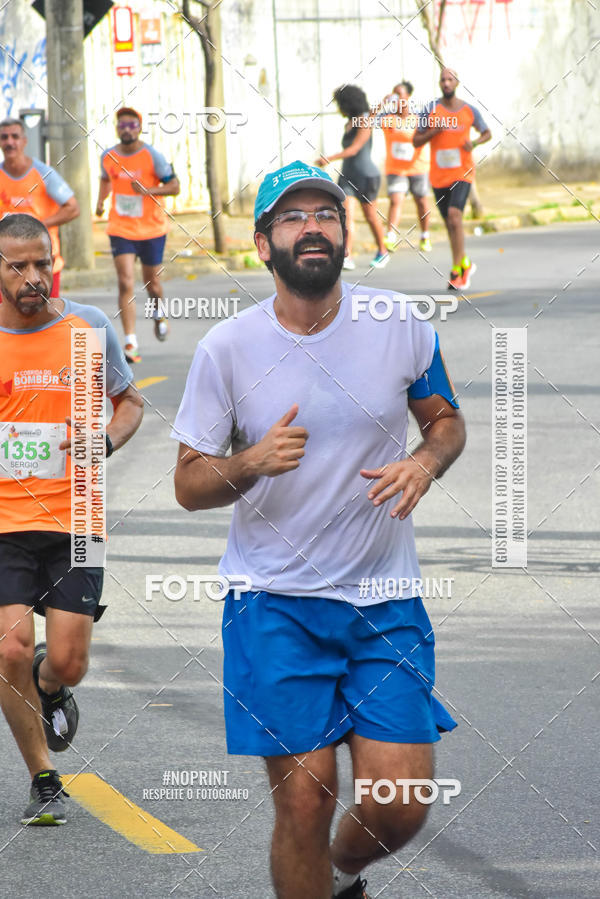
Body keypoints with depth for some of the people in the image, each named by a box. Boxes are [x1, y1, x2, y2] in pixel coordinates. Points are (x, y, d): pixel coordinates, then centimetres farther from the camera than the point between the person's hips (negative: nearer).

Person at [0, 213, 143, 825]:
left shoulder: (89, 327, 1)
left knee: (66, 662, -4)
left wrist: (105, 441, -6)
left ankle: (51, 688, 37)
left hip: (75, 520, 1)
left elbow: (129, 400, 15)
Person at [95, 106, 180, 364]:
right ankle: (131, 343, -15)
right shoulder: (108, 157, 1)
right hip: (120, 230, 1)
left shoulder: (152, 156, -9)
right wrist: (101, 201, 5)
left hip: (151, 229, -1)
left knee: (152, 284, 11)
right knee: (126, 284, -13)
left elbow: (174, 186, -8)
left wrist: (148, 190, -24)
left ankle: (159, 315, 47)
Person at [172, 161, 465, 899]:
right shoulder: (225, 348, -5)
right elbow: (189, 485, 0)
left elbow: (446, 419, 14)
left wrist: (426, 461, -9)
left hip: (385, 601, 1)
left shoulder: (401, 325, -2)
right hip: (274, 602, -1)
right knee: (303, 804, -5)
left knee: (399, 808, -4)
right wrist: (251, 463, -21)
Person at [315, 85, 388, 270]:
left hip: (366, 175, -6)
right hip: (348, 176, 6)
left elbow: (354, 149, -22)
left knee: (371, 216, 8)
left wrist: (329, 159, -28)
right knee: (347, 215, -11)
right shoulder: (349, 124, 11)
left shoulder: (365, 123, -13)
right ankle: (347, 258, -22)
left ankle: (382, 252, 29)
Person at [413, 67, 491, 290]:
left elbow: (487, 133, 16)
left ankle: (457, 270, -19)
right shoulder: (431, 109, 1)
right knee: (449, 222, 10)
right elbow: (416, 141, 3)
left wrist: (474, 143, -6)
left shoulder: (469, 111, 1)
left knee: (454, 215, -21)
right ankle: (465, 264, 28)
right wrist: (434, 131, -15)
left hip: (462, 173, -2)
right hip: (439, 176, 2)